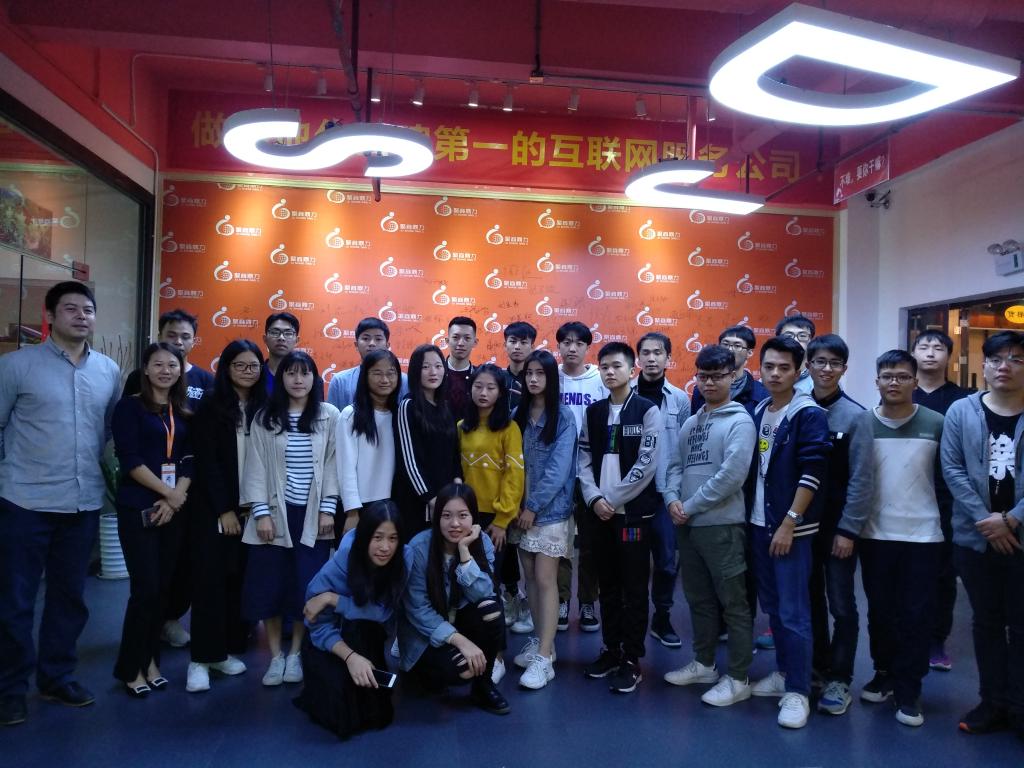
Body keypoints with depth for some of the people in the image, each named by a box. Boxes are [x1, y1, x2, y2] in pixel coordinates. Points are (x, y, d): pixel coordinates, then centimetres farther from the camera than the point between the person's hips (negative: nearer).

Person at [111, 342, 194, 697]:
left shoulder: (184, 413, 11)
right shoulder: (130, 406, -2)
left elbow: (190, 460, 4)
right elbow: (130, 460, -11)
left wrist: (175, 499, -10)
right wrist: (168, 492, -12)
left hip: (175, 508, 4)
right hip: (138, 508, -4)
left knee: (164, 587, 7)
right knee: (145, 588, -6)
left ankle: (150, 660, 22)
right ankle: (130, 667, 10)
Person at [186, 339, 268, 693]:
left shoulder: (264, 407, 6)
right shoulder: (211, 403, -3)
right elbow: (206, 461, -7)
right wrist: (224, 509, -10)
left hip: (252, 507, 3)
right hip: (215, 506, -3)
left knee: (240, 578, 6)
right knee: (210, 577, -3)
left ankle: (228, 649, 18)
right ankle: (202, 658, 4)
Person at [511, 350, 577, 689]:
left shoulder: (563, 416, -8)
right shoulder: (519, 414, 8)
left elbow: (559, 468, -13)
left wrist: (534, 506, -14)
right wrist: (517, 505, 1)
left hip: (550, 509, -5)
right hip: (522, 507, 5)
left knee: (545, 579, -6)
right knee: (530, 576, 11)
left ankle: (544, 658, -2)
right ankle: (541, 641, 25)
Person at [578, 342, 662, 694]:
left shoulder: (648, 410, -4)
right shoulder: (593, 412, 10)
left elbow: (647, 464, -11)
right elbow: (585, 460, 8)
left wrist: (613, 499, -12)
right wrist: (594, 498, -7)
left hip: (633, 510, -4)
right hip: (599, 511, 5)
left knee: (634, 588, 2)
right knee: (607, 585, 13)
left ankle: (632, 660, 11)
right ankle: (611, 649, 25)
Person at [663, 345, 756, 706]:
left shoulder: (740, 421, -9)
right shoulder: (690, 423, 14)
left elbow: (731, 476, -18)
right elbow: (674, 465, 13)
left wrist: (689, 506, -14)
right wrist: (672, 499, -6)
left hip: (722, 525, -7)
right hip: (687, 525, 7)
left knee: (733, 603, 1)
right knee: (698, 599, 17)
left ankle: (738, 679, 11)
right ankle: (703, 663, 32)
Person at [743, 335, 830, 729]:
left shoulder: (809, 415, -10)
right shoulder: (756, 413, 9)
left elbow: (812, 474, -16)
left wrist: (789, 523, -17)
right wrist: (749, 515, 11)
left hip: (790, 527, -6)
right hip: (757, 524, 7)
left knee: (793, 611, -2)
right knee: (772, 606, 15)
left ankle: (798, 691, 7)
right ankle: (784, 672, 29)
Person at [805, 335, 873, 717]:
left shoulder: (854, 415, -9)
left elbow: (861, 479, -10)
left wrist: (848, 529, -12)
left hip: (838, 525, -3)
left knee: (841, 604, 5)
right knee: (810, 598, 15)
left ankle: (839, 679, 18)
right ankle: (818, 665, 32)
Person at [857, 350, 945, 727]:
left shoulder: (936, 424, -2)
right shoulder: (861, 423, -2)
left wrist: (950, 525, 1)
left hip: (922, 534, -1)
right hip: (875, 534, 1)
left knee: (917, 614, 4)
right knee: (880, 610, 12)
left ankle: (908, 690, 15)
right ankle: (884, 673, 30)